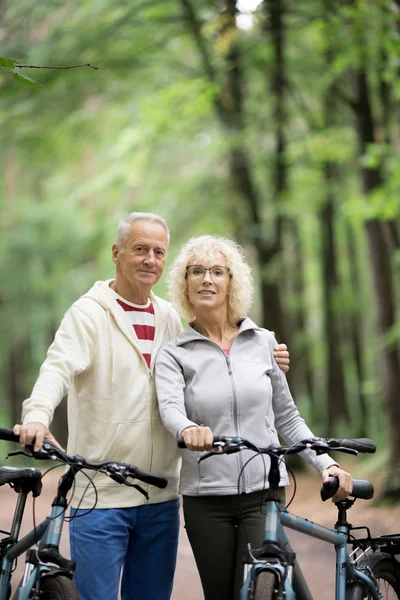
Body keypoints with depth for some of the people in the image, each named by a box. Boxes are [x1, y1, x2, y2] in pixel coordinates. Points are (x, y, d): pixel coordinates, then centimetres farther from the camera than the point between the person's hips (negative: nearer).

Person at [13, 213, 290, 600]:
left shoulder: (168, 318, 13)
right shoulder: (89, 314, -6)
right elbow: (58, 368, -22)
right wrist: (37, 415, -42)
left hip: (161, 498, 6)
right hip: (100, 495, -6)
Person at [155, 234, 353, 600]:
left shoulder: (263, 342, 7)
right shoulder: (174, 354, 2)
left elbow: (287, 417, 12)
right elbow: (170, 408, -17)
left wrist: (326, 464, -1)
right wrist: (188, 429, -40)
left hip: (263, 492, 0)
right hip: (206, 498, 0)